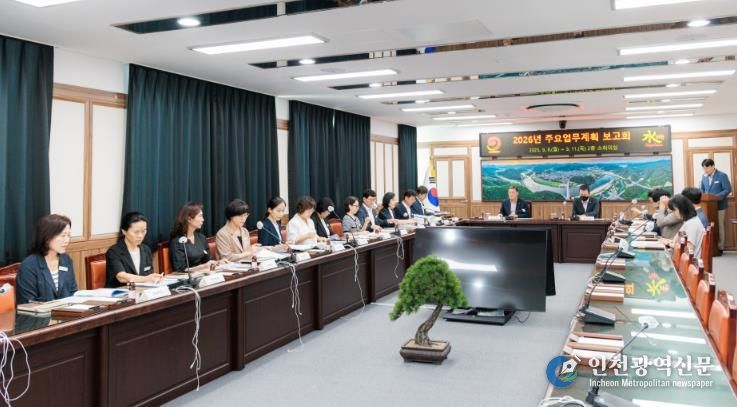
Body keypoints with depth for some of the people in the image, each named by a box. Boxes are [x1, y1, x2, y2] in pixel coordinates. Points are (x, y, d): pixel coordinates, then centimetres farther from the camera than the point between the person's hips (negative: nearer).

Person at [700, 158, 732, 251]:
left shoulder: (722, 176, -9)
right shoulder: (704, 176, 8)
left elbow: (728, 189, -12)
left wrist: (717, 196, -24)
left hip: (719, 205, -5)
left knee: (719, 226, 2)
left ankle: (720, 247, 9)